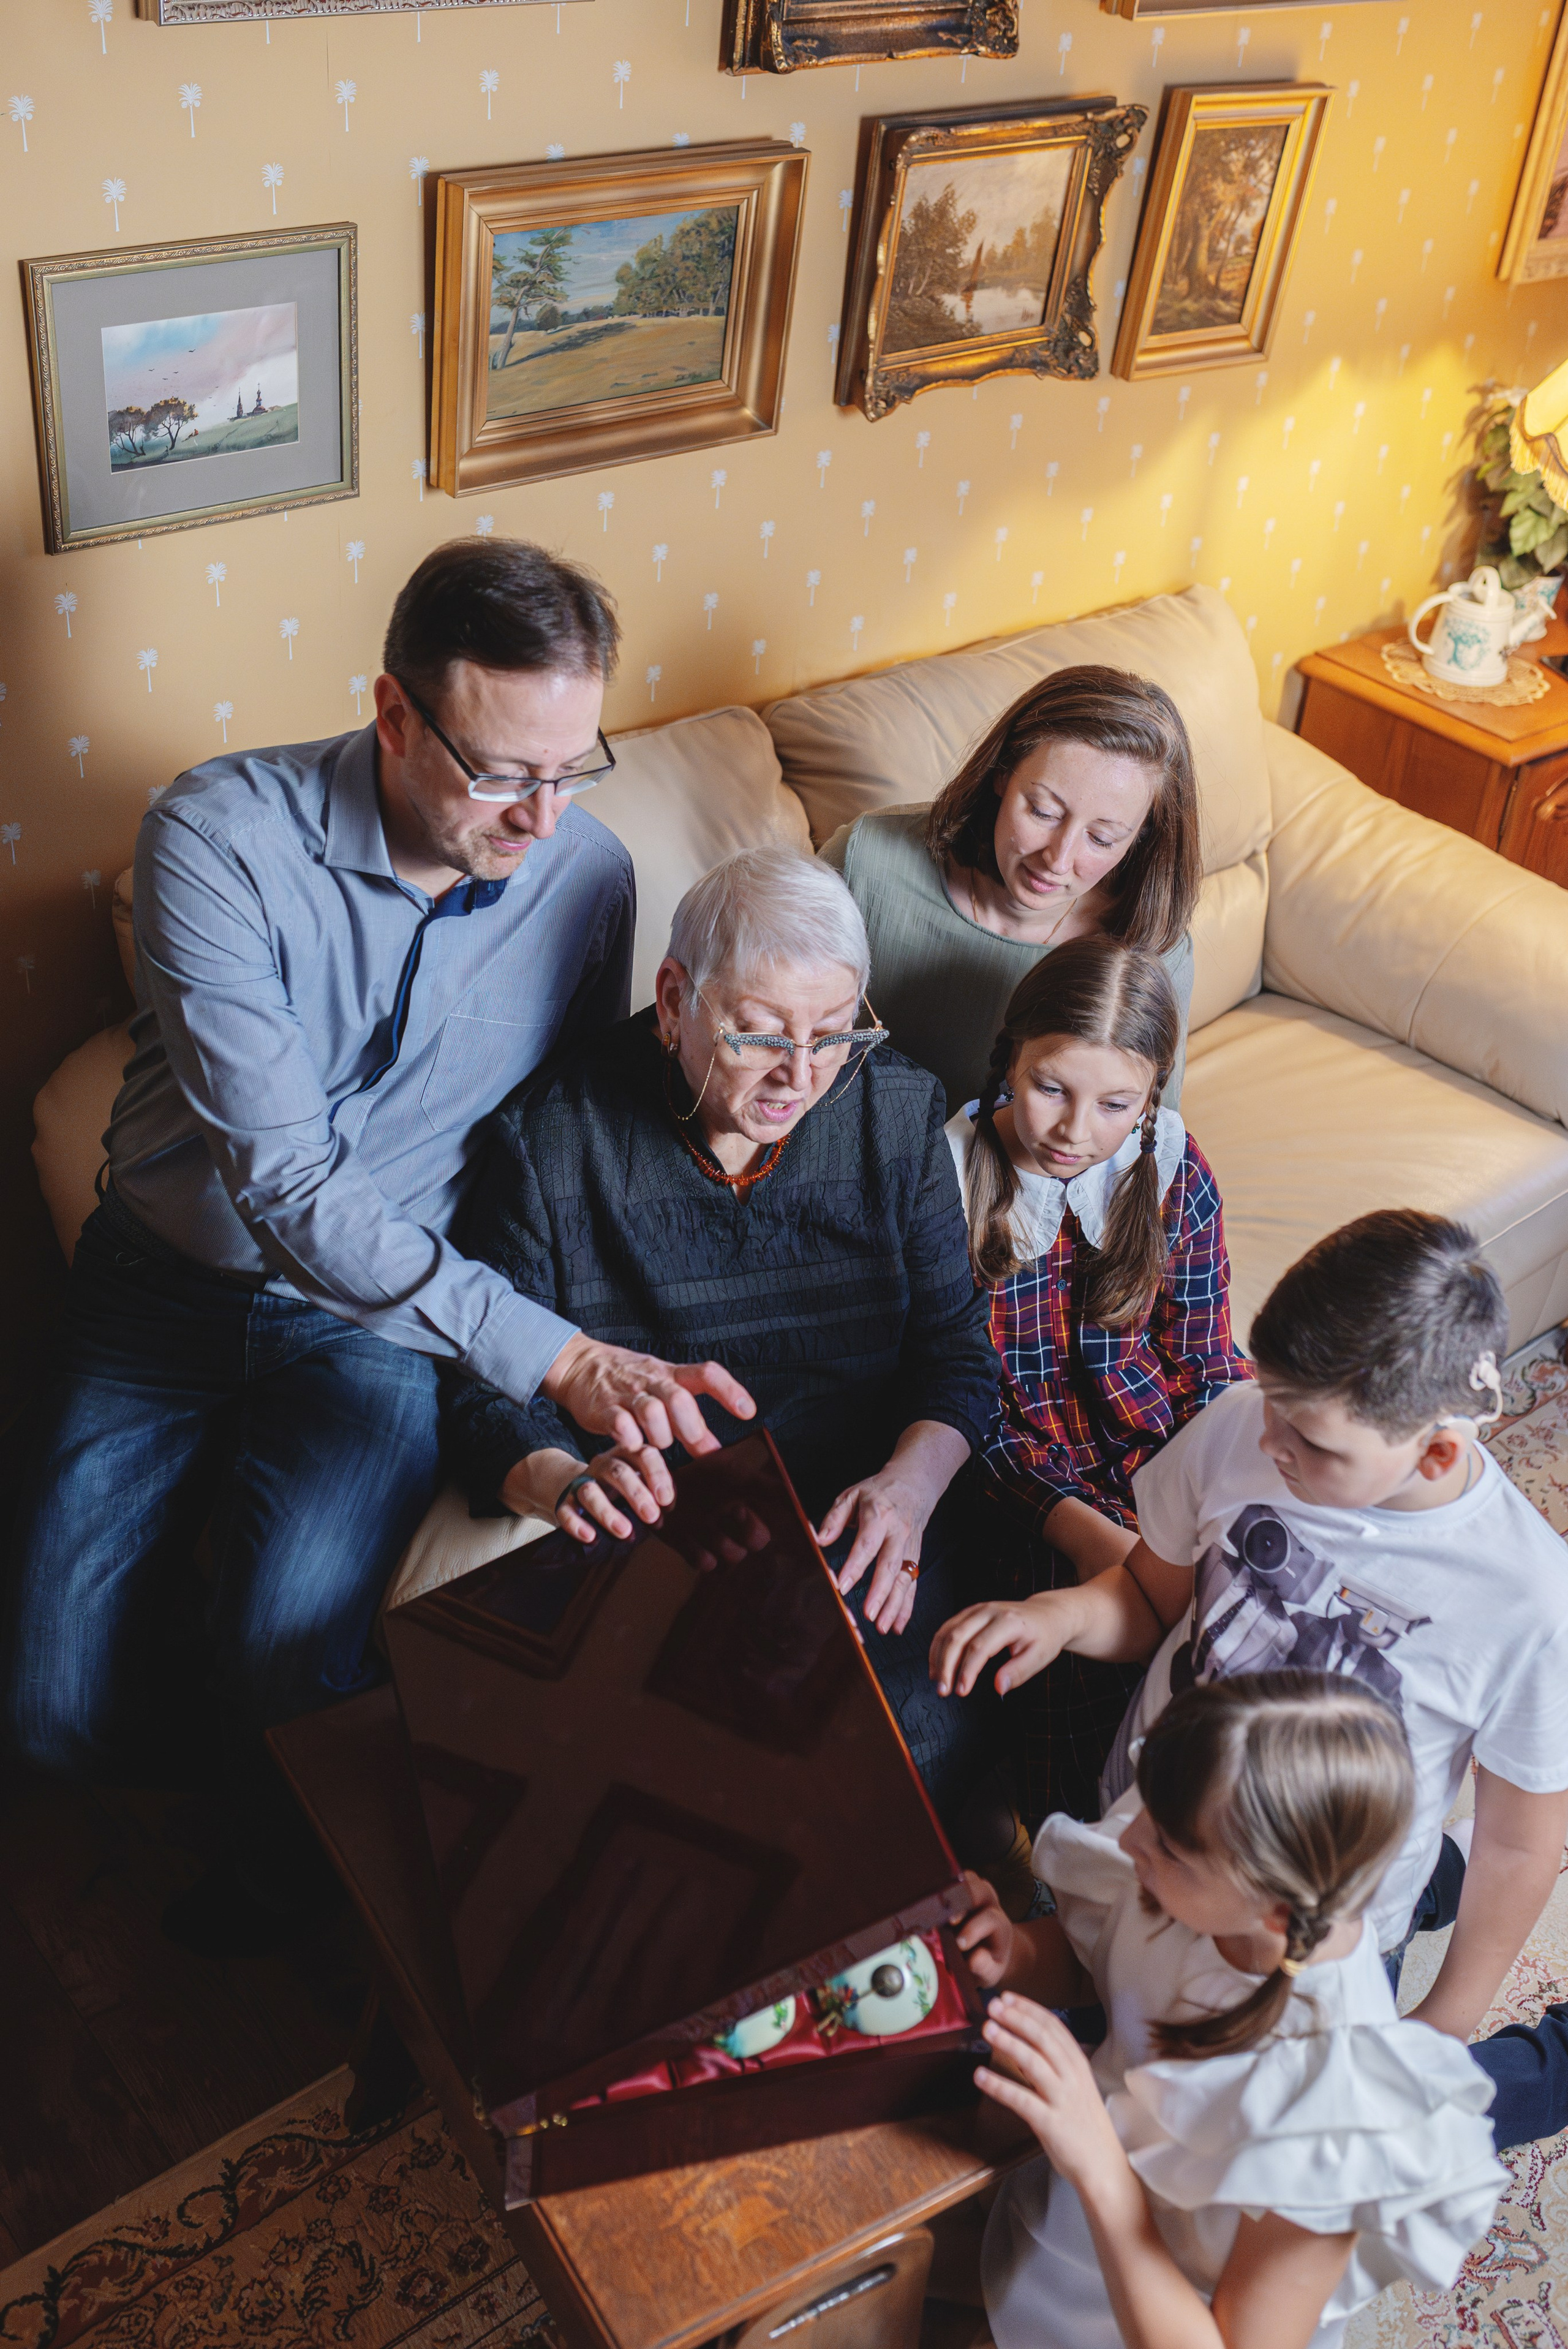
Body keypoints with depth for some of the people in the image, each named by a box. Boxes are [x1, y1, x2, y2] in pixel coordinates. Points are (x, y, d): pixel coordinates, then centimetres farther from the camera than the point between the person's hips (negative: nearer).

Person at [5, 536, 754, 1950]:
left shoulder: (589, 875, -12)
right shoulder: (221, 838, -24)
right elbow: (283, 1181, -30)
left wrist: (573, 1402, -15)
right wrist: (553, 1355, -39)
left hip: (380, 1310, 0)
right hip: (174, 1285, 0)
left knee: (294, 1658, -22)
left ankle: (286, 1851, 13)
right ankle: (251, 1753, 25)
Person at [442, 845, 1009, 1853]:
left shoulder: (898, 1109, 3)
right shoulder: (555, 1135, -4)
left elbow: (957, 1350, 6)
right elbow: (489, 1394, -2)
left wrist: (910, 1484, -15)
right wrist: (564, 1483, -25)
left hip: (853, 1521, 2)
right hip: (645, 1527, -1)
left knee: (923, 1747, -27)